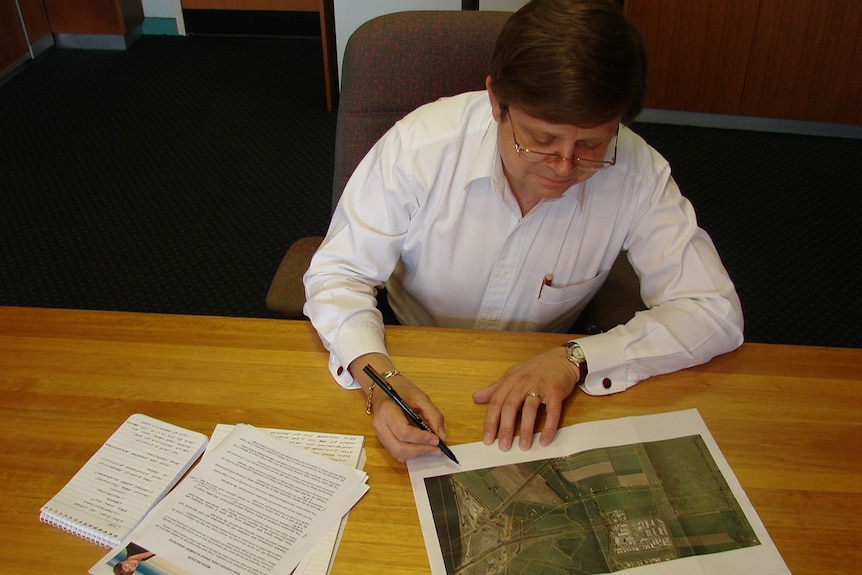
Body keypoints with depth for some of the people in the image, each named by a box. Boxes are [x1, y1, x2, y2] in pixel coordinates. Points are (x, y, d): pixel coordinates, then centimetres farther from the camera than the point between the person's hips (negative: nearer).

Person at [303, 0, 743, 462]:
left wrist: (575, 358, -30)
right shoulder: (420, 146, -23)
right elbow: (337, 273, -16)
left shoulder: (638, 175, -21)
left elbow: (716, 311, -17)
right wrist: (377, 376, -36)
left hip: (539, 380, 1)